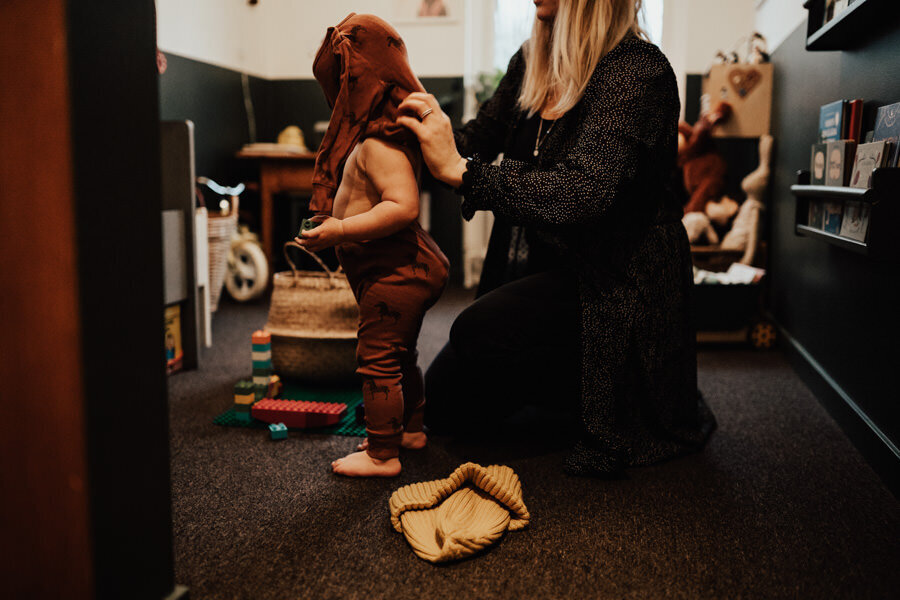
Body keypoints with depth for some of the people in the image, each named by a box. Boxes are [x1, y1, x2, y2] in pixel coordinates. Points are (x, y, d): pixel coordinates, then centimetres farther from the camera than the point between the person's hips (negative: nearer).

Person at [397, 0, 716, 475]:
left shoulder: (638, 71, -20)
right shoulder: (531, 61, 4)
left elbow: (582, 193, -33)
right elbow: (479, 138, 9)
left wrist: (459, 169, -36)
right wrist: (424, 126, -11)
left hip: (617, 281, -8)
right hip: (540, 268, 8)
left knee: (478, 333, -31)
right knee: (444, 402, 8)